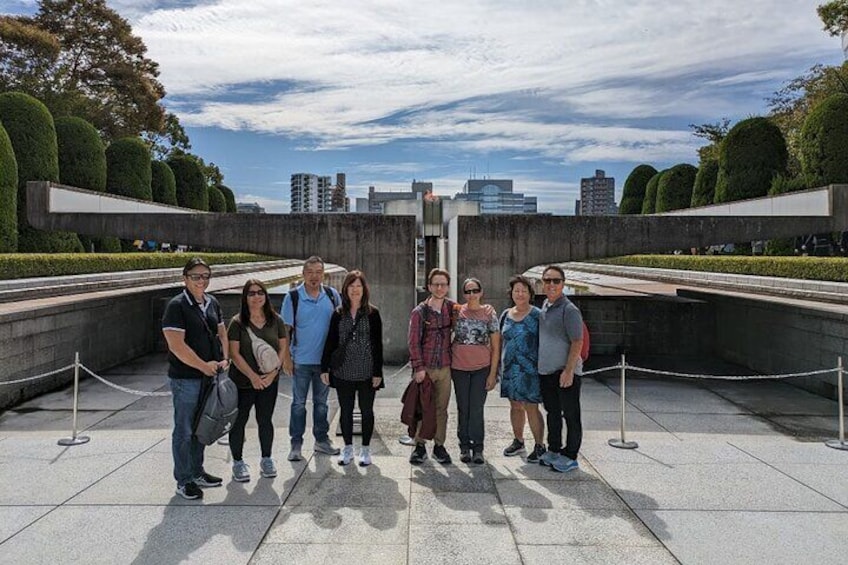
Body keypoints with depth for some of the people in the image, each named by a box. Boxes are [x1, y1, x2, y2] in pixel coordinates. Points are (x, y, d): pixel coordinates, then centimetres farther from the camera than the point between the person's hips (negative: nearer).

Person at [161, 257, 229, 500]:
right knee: (184, 430, 4)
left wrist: (224, 358, 1)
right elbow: (176, 345, -20)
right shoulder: (177, 306, -14)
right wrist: (203, 365, -17)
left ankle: (197, 473, 32)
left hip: (210, 375, 7)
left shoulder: (212, 303, 9)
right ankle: (184, 481, 17)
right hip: (185, 378, -7)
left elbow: (221, 332, 17)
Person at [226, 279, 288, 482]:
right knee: (239, 421, 4)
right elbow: (234, 353, -10)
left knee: (265, 420, 11)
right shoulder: (237, 322, -6)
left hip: (269, 381, 2)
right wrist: (253, 376, -14)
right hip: (242, 381, -2)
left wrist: (273, 372, -9)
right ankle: (238, 462, 19)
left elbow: (283, 348, 3)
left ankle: (266, 460, 26)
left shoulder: (275, 320, 2)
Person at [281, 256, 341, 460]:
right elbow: (286, 330, -4)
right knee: (299, 403, 6)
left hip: (325, 359, 3)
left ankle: (322, 440, 27)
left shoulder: (332, 295, 1)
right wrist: (286, 357, -8)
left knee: (321, 402, 15)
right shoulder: (293, 297, -6)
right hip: (301, 360, -2)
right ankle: (296, 444, 15)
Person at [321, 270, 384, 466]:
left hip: (366, 371, -2)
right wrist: (324, 367, 1)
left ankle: (365, 448, 22)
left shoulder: (372, 313, -2)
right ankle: (348, 448, 23)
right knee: (345, 410, 9)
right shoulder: (338, 314, 5)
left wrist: (377, 372, -7)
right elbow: (331, 342, 6)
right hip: (343, 371, 2)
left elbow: (377, 344, -3)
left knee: (367, 411, 8)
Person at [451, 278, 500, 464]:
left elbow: (495, 348, 1)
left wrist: (493, 373, -4)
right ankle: (464, 447, 18)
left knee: (477, 409, 0)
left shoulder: (489, 315, -1)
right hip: (459, 368, 1)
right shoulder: (456, 312, 1)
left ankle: (477, 449, 11)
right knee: (463, 409, 8)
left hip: (482, 368, -1)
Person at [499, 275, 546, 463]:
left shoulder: (537, 315, -6)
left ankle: (540, 446, 10)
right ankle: (518, 441, 28)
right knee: (515, 406, 14)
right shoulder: (506, 314, 10)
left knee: (531, 408, -3)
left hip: (530, 369, -5)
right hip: (509, 369, 5)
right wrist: (499, 364, 15)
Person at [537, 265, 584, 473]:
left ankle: (570, 456, 13)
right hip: (546, 370, 8)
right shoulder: (544, 306, 10)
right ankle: (553, 450, 30)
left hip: (565, 372, -8)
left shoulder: (569, 310, -15)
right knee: (552, 413, 18)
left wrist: (569, 371, -21)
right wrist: (538, 363, 15)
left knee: (571, 415, 4)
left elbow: (577, 342, -17)